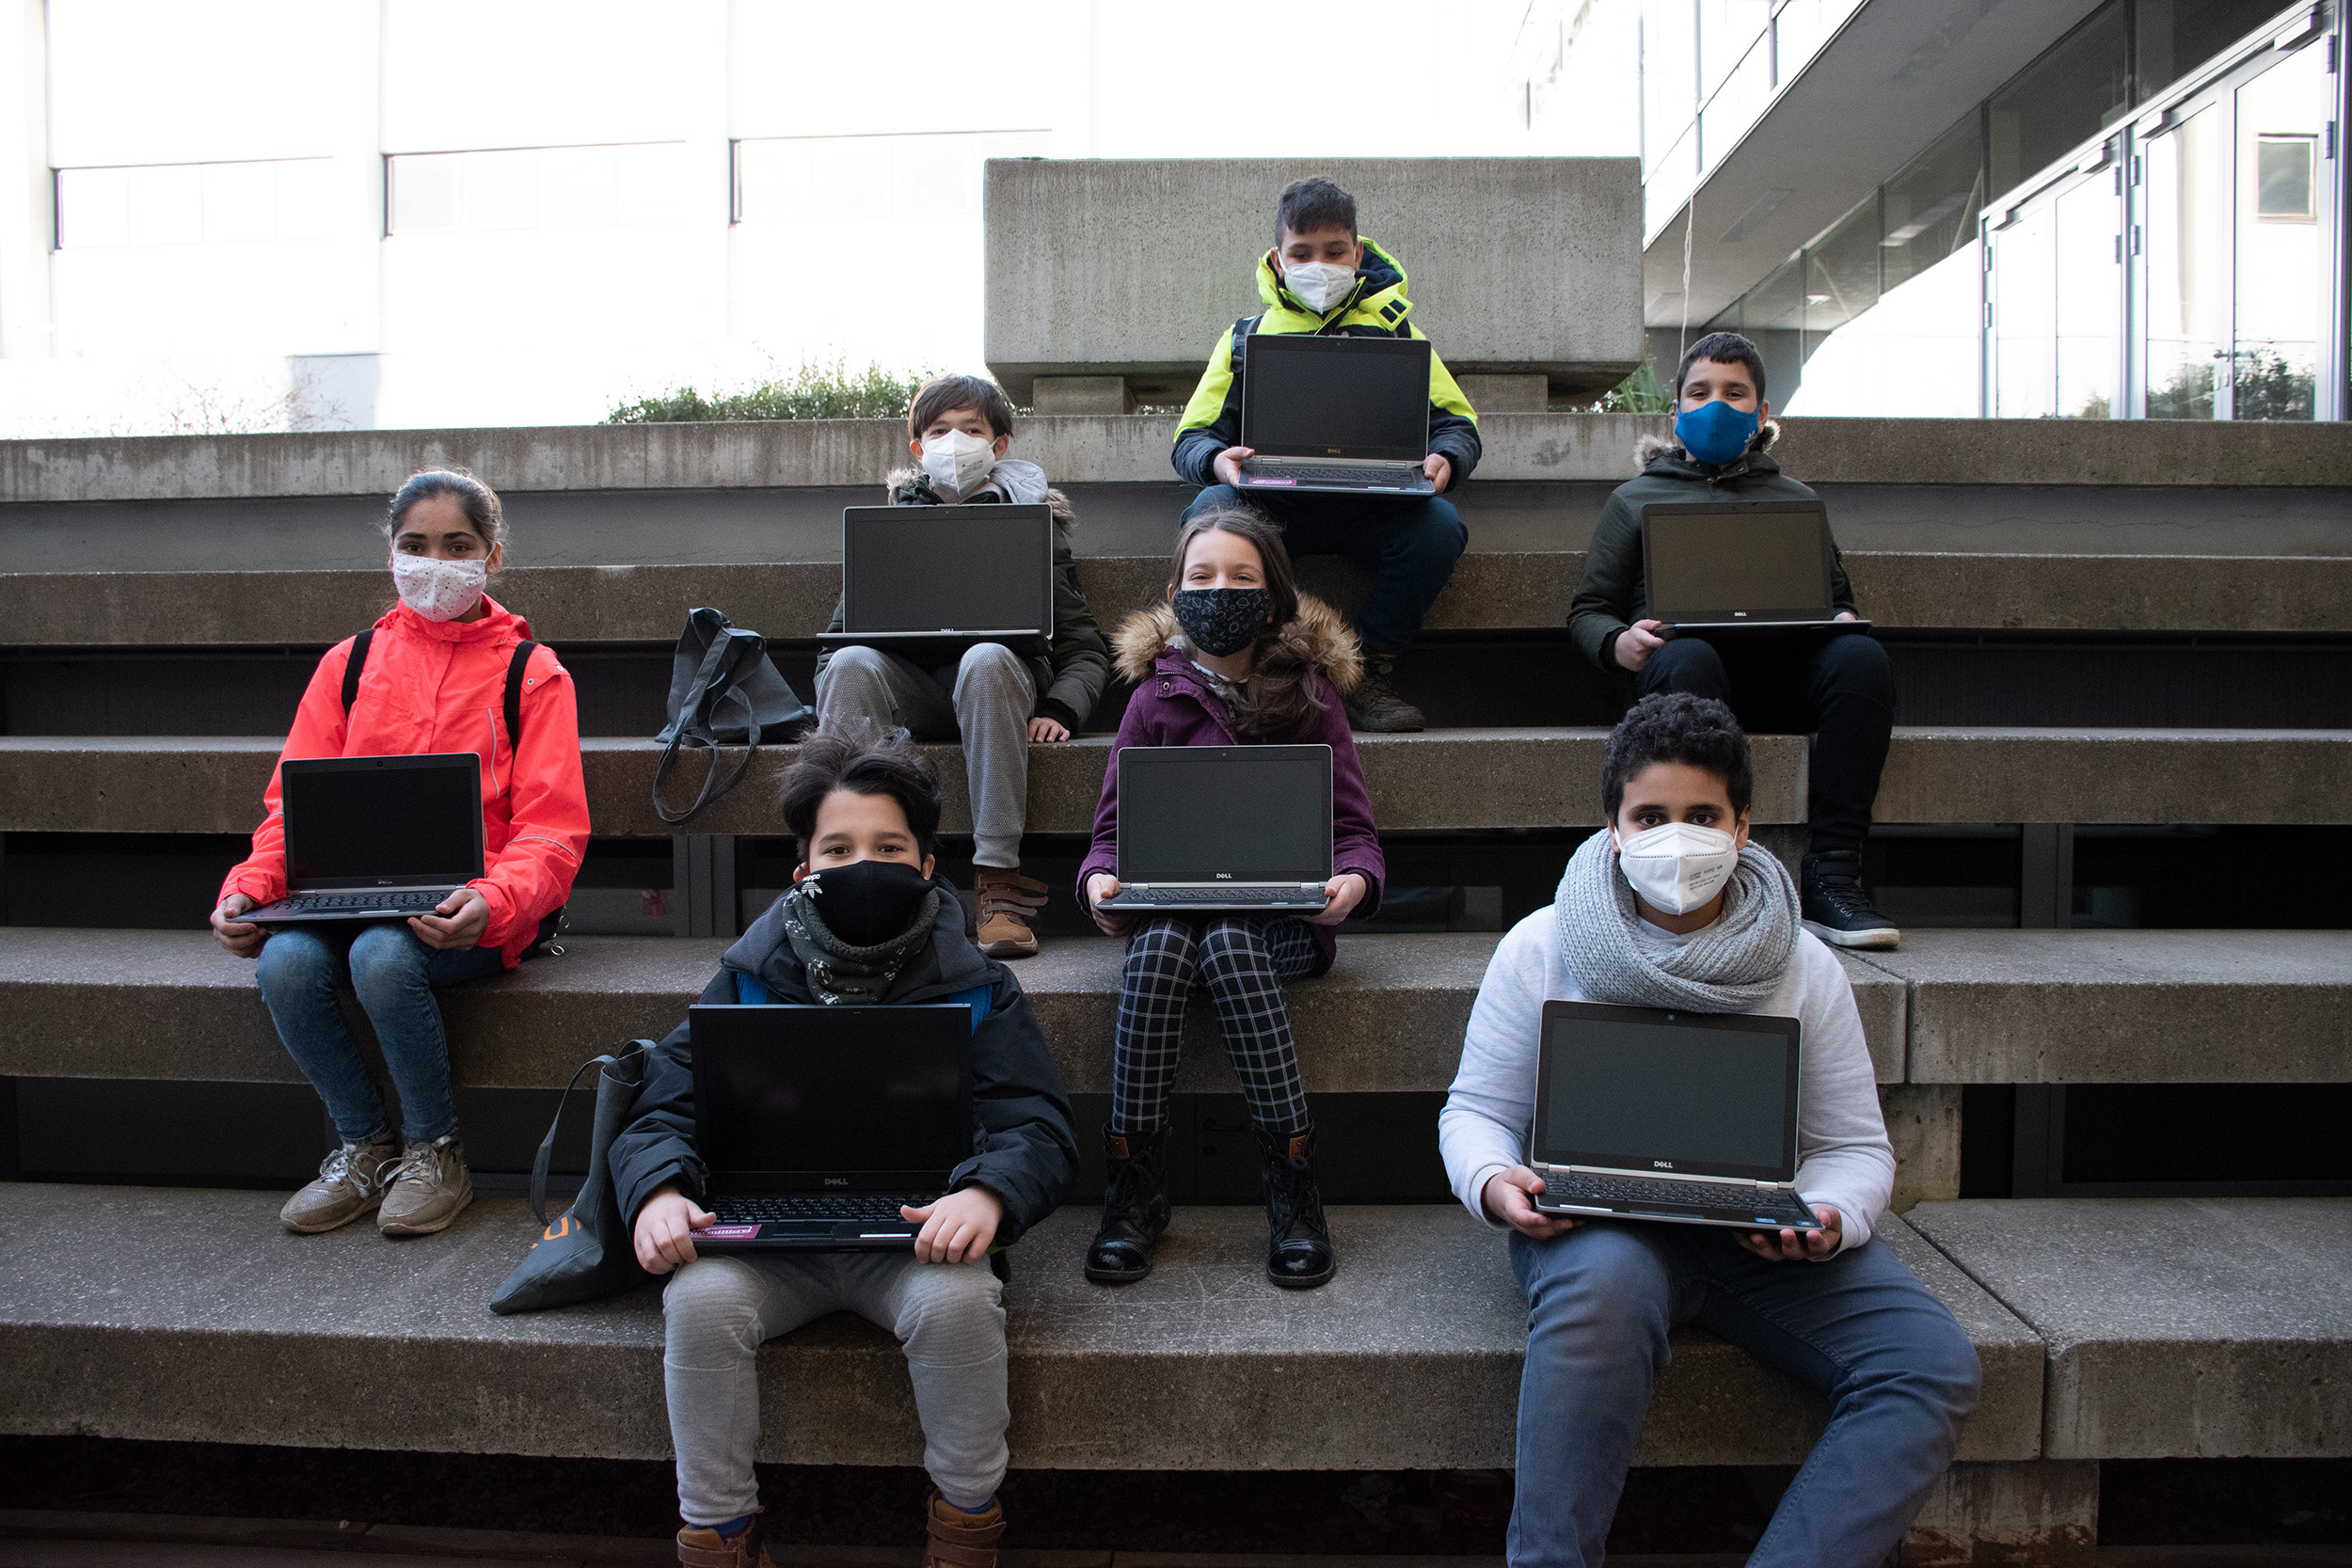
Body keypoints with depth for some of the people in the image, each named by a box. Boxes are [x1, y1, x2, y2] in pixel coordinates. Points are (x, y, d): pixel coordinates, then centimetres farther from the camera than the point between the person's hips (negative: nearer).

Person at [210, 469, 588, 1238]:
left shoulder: (532, 673, 1)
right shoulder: (349, 664, 13)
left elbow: (552, 830, -7)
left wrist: (491, 903, -28)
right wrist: (248, 888, -11)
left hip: (473, 910, -4)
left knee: (383, 956, -33)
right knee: (284, 962, -26)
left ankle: (434, 1149, -7)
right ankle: (363, 1146, -1)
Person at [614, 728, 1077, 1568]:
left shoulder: (974, 987, 0)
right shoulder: (751, 978, 5)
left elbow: (1038, 1126, -8)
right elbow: (665, 1107, 1)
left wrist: (988, 1192, -31)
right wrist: (657, 1189, -22)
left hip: (915, 1236, -1)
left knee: (957, 1300, -31)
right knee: (701, 1300, -27)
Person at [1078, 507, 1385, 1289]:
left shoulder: (1309, 696, 7)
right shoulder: (1156, 697, 9)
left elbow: (1354, 828, 3)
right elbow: (1114, 822, 7)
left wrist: (1352, 881, -21)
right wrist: (1100, 878, -16)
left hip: (1283, 920, -1)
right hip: (1170, 902, 1)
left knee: (1228, 941, -35)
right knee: (1158, 946, -33)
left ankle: (1294, 1184, -27)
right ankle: (1135, 1186, -26)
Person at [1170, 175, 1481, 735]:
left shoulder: (1395, 331, 15)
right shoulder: (1245, 338, 15)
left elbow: (1458, 422, 11)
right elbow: (1192, 436, 8)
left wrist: (1444, 459, -15)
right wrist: (1217, 460, -18)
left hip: (1371, 507, 0)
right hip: (1271, 506, 0)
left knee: (1439, 524, -30)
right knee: (1209, 514, -32)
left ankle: (1368, 671, -13)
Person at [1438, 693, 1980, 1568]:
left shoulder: (1804, 970, 4)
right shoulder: (1540, 949, -1)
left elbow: (1855, 1146, 8)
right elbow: (1476, 1109, 4)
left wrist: (1829, 1216, -16)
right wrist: (1493, 1182, -19)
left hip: (1766, 1232, 3)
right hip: (1599, 1220, -3)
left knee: (1933, 1364, -19)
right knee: (1601, 1287, -38)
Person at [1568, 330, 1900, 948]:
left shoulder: (1796, 499, 32)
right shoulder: (1636, 498, 25)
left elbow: (1838, 597, 29)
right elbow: (1587, 611, 19)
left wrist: (1842, 619, 2)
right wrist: (1617, 642, -7)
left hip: (1783, 664, 2)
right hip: (1683, 655, -2)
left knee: (1862, 655, -32)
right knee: (1688, 659, -40)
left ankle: (1831, 878, -34)